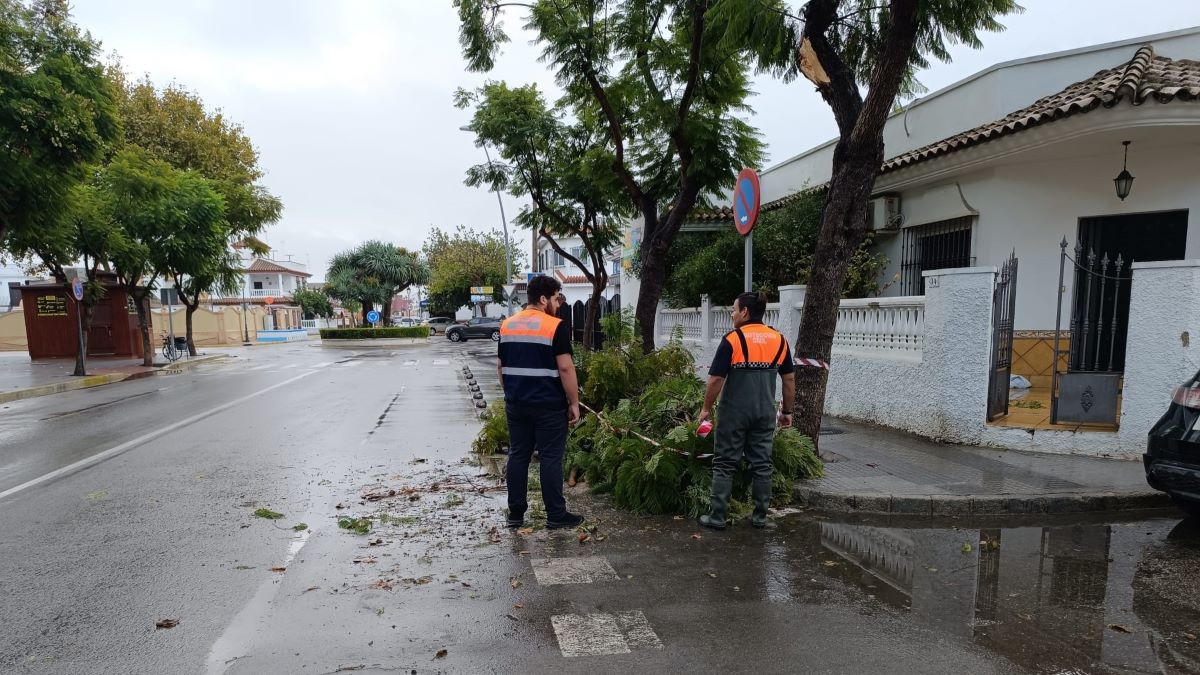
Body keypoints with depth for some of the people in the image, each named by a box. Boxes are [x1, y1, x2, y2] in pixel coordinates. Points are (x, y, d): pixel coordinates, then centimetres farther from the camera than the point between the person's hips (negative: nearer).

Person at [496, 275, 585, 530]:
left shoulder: (507, 326, 9)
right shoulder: (556, 327, -11)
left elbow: (501, 366, 13)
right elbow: (565, 368, -15)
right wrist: (574, 403, -8)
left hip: (516, 404, 6)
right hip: (549, 405, -6)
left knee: (518, 456, 11)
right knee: (550, 458, 1)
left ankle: (515, 513, 17)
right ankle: (556, 515, 9)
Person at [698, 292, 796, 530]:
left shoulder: (733, 339, -11)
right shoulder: (779, 340, 4)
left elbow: (716, 379, -11)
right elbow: (789, 379, 8)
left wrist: (706, 408, 1)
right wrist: (787, 411, 17)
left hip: (735, 412, -4)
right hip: (765, 413, 4)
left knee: (724, 464, 5)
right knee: (762, 464, 12)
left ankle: (717, 516, 7)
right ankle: (760, 516, 19)